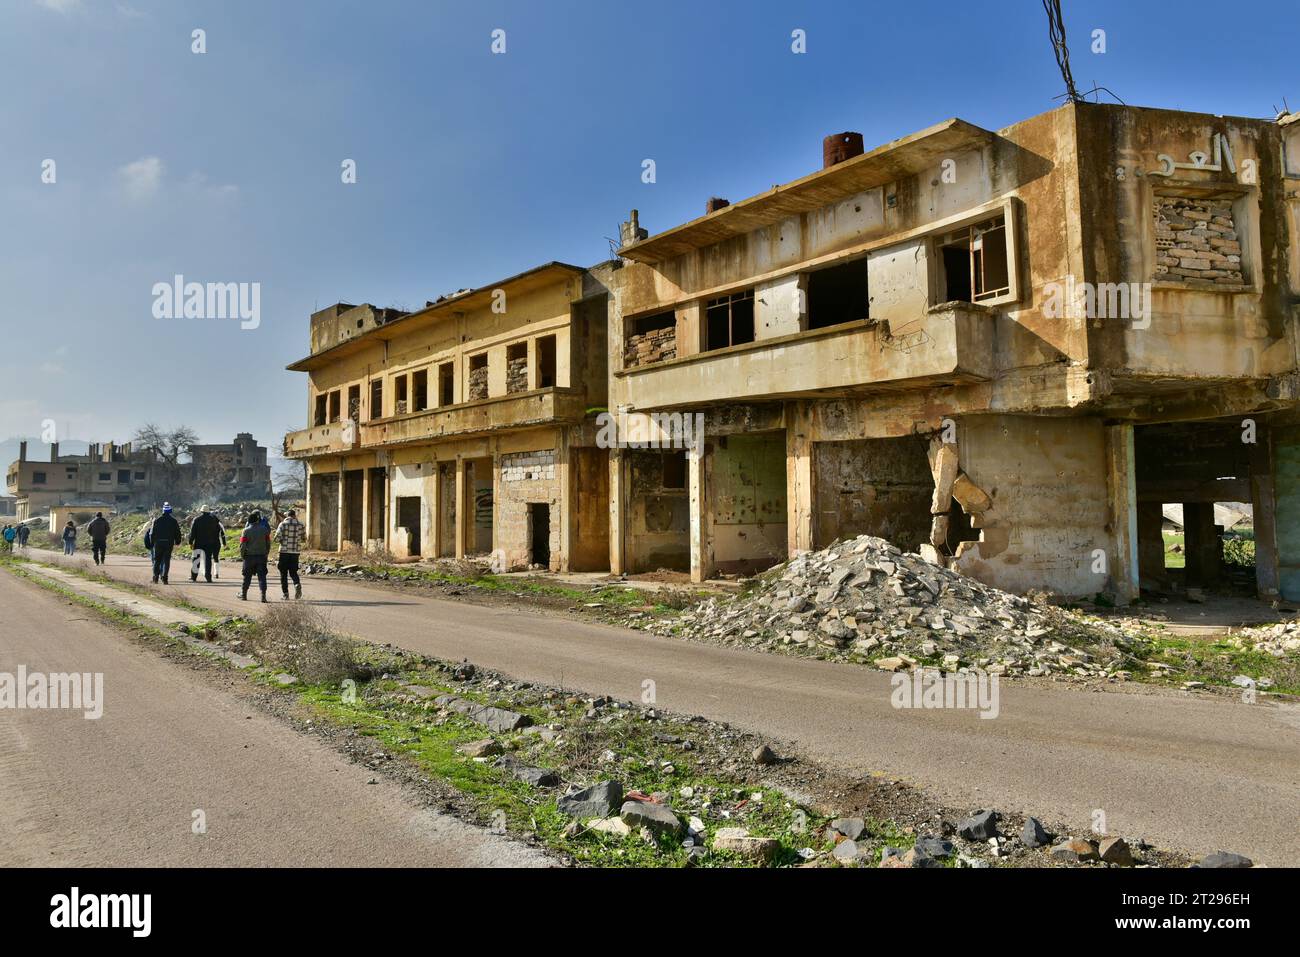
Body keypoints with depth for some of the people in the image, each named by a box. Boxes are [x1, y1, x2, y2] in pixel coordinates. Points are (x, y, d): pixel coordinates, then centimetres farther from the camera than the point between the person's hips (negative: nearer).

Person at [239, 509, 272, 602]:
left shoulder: (246, 530, -8)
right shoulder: (264, 529, -1)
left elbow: (242, 544, -8)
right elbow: (268, 543, 4)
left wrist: (242, 555, 4)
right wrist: (266, 553, 13)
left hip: (249, 556, -1)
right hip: (262, 555, 1)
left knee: (247, 576, 13)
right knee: (262, 576, 0)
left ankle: (244, 594, 25)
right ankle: (263, 595, -9)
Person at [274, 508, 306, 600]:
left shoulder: (283, 524, -5)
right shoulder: (300, 525, 0)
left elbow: (277, 538, -10)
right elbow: (304, 537, 9)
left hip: (284, 551, -2)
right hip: (295, 551, 2)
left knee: (283, 573, 8)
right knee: (293, 571, 11)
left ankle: (285, 594, 6)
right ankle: (297, 584, -18)